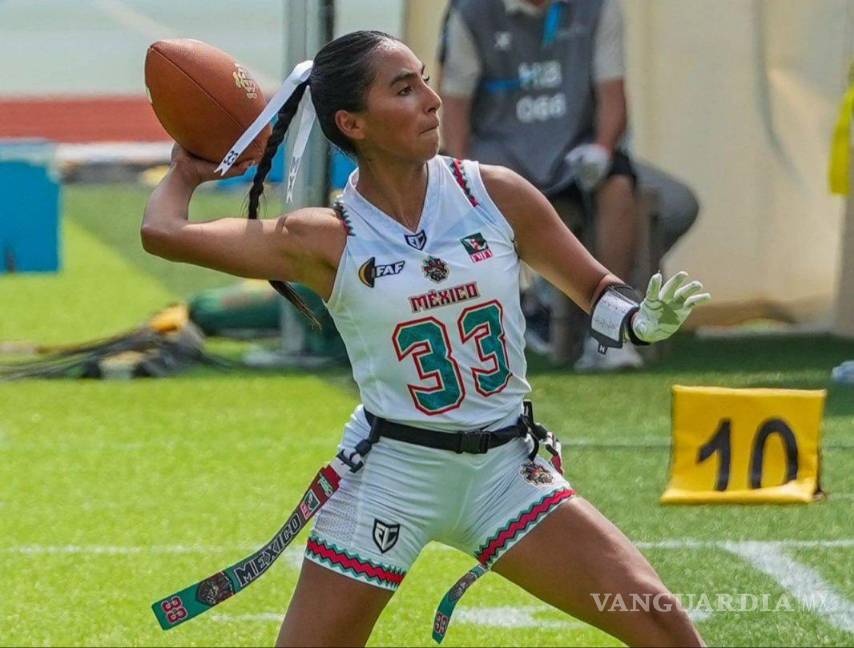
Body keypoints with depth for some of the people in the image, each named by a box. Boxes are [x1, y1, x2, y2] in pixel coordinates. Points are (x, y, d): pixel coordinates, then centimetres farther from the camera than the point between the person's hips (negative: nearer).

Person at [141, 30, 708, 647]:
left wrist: (642, 320, -15)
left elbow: (596, 288, 7)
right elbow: (164, 233, -15)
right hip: (392, 473, -2)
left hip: (506, 465, 2)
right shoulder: (327, 242, -10)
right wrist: (187, 173, 5)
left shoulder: (495, 195, -4)